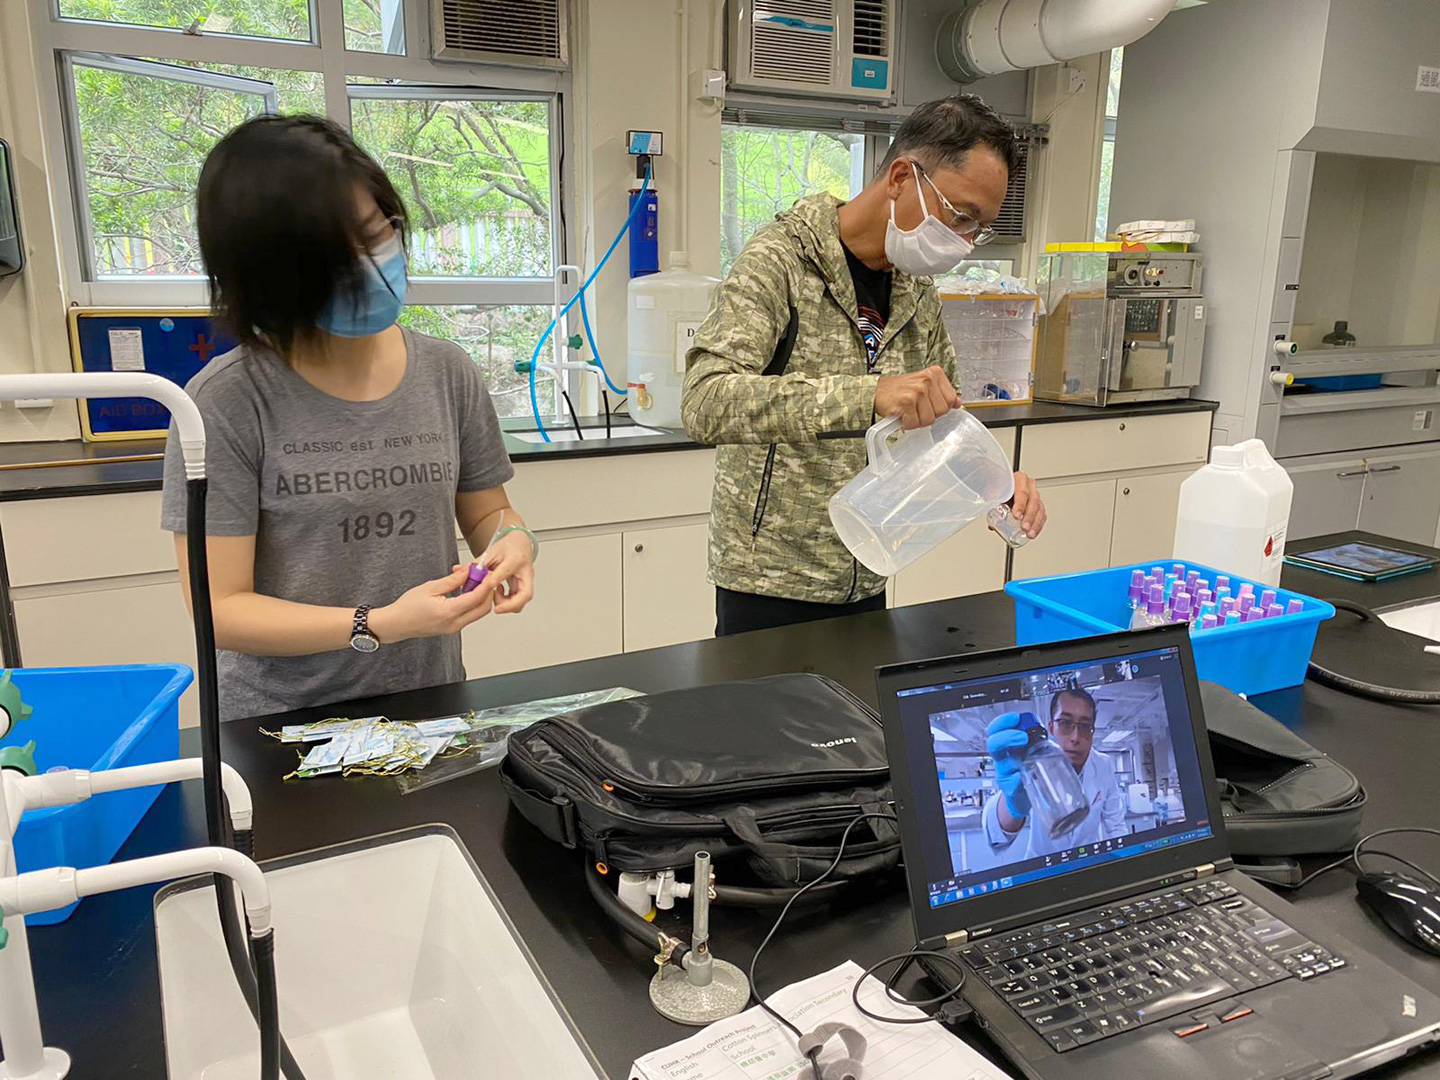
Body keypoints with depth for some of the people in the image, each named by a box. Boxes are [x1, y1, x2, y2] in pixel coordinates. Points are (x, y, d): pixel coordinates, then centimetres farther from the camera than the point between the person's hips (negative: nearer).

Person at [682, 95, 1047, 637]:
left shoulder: (917, 289, 7)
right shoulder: (780, 261, -14)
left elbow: (941, 418, 16)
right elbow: (705, 403, -29)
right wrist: (867, 394, -40)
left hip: (866, 583, 7)